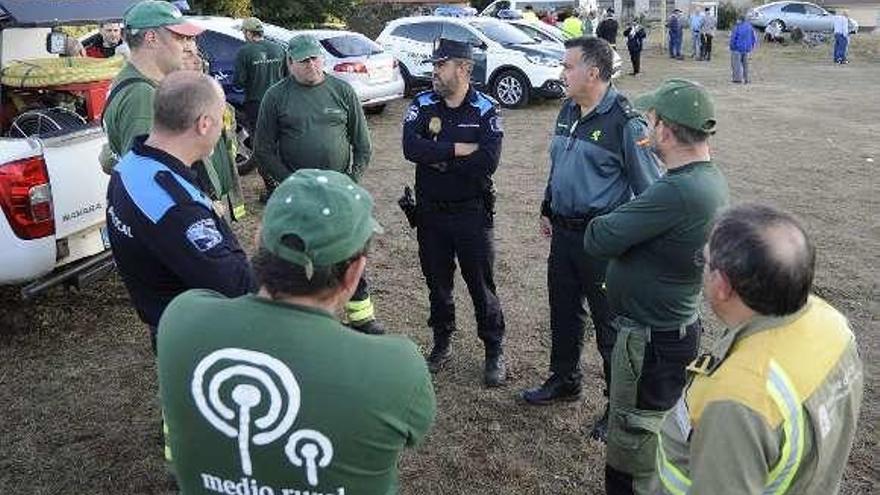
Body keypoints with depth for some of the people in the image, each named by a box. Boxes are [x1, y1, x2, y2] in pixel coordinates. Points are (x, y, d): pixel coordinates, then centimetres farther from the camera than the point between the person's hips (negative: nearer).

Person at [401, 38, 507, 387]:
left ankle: (494, 351, 23)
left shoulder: (486, 110, -8)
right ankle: (441, 344, 35)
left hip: (472, 213, -3)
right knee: (437, 282, 16)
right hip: (430, 212, 3)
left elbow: (488, 162, -22)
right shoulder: (422, 105, -1)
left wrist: (438, 159, -16)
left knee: (481, 285, 7)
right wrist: (460, 150, -22)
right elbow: (411, 148, -19)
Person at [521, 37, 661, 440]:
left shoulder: (625, 123, -18)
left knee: (609, 323, 5)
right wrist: (548, 211, 22)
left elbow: (648, 187, -14)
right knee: (563, 310, 21)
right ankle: (564, 380, 42)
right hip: (564, 232, 8)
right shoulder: (568, 112, 7)